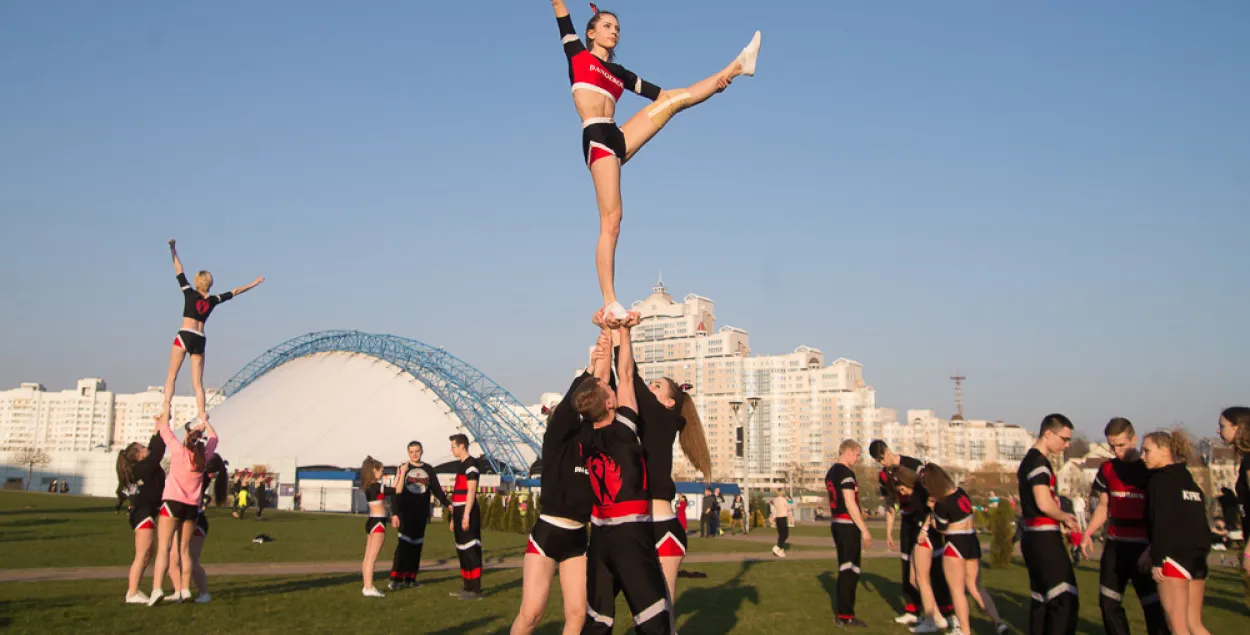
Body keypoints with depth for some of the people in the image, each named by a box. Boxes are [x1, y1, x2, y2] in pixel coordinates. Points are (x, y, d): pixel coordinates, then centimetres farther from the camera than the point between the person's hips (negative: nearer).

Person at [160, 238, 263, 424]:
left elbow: (179, 270, 4)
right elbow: (235, 292, 22)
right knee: (198, 383, 4)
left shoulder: (190, 293, 2)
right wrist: (254, 283, 34)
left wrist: (173, 249, 7)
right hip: (200, 340, 3)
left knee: (171, 376, -1)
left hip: (185, 336, -3)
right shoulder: (214, 300, 10)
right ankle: (202, 416, -6)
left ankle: (165, 407, -19)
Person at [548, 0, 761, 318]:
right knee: (610, 222, -13)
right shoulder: (577, 54, 14)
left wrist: (713, 83, 14)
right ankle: (610, 301, -13)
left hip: (618, 138, 6)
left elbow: (658, 92, 21)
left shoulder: (619, 73, 25)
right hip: (597, 139, -6)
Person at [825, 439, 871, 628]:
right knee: (850, 569, -4)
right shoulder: (846, 473, -15)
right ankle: (846, 616, -1)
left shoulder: (831, 472, 14)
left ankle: (842, 612, 19)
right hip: (848, 525, -9)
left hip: (836, 523, 9)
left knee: (844, 568, 15)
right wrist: (864, 529, -17)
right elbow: (850, 504, -20)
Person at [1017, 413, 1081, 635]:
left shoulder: (1029, 460, 17)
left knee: (1041, 598, 14)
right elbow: (1044, 504, -23)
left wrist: (1062, 517, 14)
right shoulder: (1039, 462, -14)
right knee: (1065, 600, -12)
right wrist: (1065, 517, -6)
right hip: (1044, 539, -10)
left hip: (1033, 538, 10)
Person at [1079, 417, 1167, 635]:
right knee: (1108, 603, 8)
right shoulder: (1107, 469, 9)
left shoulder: (1151, 468, -5)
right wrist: (1088, 533, 3)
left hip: (1145, 547, -5)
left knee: (1153, 605, -8)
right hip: (1115, 545, 5)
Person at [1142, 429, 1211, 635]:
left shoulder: (1161, 480, -8)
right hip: (1197, 558, 8)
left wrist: (1156, 560, -16)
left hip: (1174, 556, -8)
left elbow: (1162, 522, -17)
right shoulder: (1189, 480, 18)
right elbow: (1198, 522, 19)